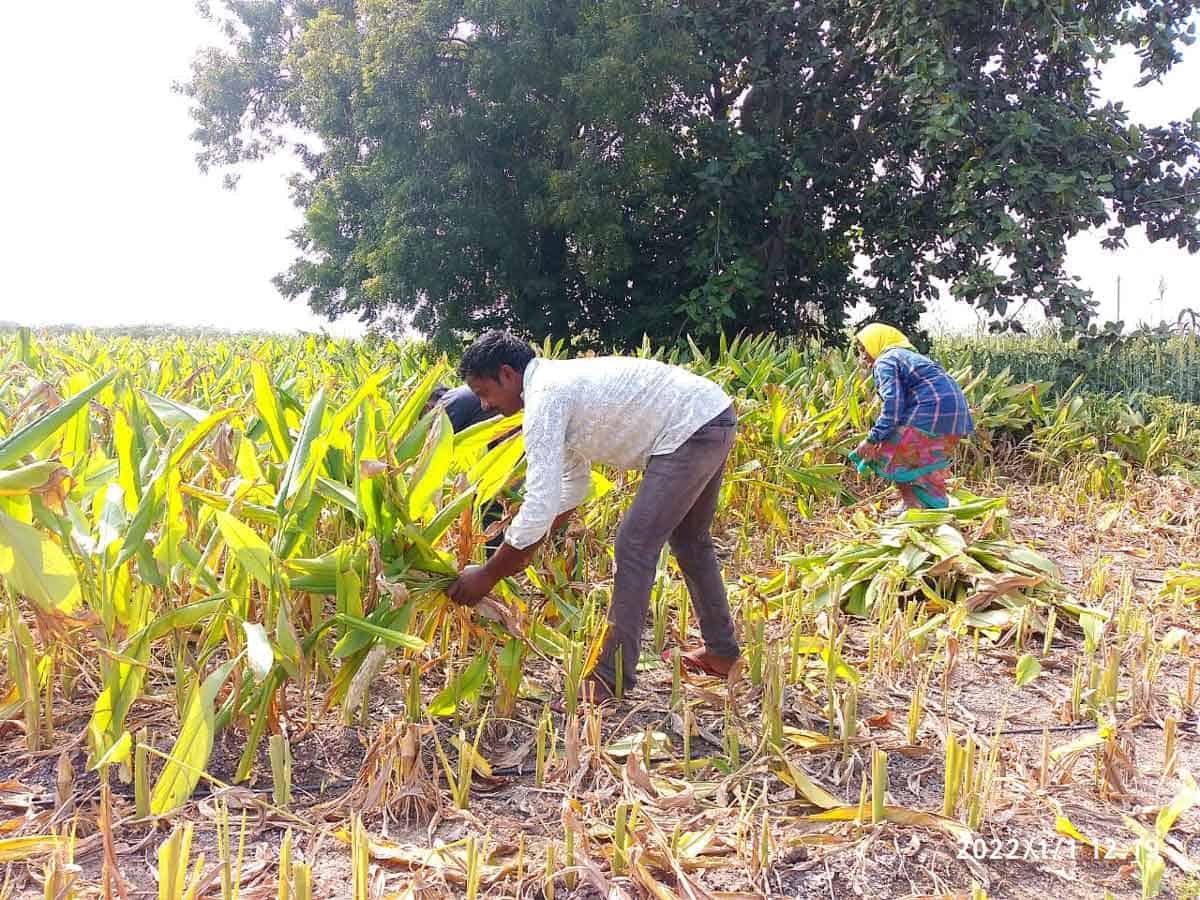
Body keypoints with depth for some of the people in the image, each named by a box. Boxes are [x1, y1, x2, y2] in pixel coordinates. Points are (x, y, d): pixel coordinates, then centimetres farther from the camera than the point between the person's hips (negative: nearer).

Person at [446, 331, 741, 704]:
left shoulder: (544, 398, -17)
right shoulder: (559, 382, 13)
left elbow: (540, 507, -22)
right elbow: (573, 486, 22)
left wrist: (487, 575, -11)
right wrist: (524, 550, 22)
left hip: (691, 430, -11)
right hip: (712, 417, 11)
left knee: (636, 544, -8)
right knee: (689, 539, 23)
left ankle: (611, 679, 1)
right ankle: (722, 651, 37)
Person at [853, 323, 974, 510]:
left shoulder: (884, 361, 0)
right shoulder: (911, 356, 30)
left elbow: (893, 402, -15)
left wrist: (872, 440, -12)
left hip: (930, 414, -10)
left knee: (888, 458, -2)